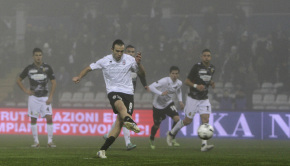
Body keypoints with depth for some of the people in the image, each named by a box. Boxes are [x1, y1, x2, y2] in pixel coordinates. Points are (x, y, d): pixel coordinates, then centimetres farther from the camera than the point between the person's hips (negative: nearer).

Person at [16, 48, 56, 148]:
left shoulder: (47, 68, 0)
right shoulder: (29, 68, 0)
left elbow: (53, 83, 3)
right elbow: (19, 80, 13)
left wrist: (50, 97, -5)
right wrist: (25, 90, 0)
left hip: (45, 97, 0)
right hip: (33, 97, 0)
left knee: (49, 118, -10)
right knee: (33, 119, 1)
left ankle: (50, 141, -5)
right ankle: (36, 141, 9)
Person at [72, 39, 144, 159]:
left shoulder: (129, 59, 4)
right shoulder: (104, 61, 3)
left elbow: (142, 73, 9)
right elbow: (89, 68, 15)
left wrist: (138, 64, -9)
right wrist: (79, 77, 2)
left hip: (128, 93, 2)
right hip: (113, 91, -2)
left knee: (119, 123, -10)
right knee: (120, 104, -38)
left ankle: (103, 150, -5)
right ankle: (130, 122, -71)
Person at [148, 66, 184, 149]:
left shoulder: (179, 83, -9)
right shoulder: (164, 81, -29)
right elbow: (151, 87, -34)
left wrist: (180, 101, 1)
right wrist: (161, 93, -45)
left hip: (169, 103, 4)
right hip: (158, 105, -4)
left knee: (177, 118, -21)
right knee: (157, 125, 8)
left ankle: (172, 139, -6)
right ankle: (151, 140, 39)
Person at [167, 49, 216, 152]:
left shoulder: (212, 69, 5)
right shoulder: (197, 67, -13)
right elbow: (187, 81, -9)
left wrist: (211, 83, 0)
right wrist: (196, 86, -26)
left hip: (204, 99, 4)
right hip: (193, 98, -4)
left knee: (205, 119, -13)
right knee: (188, 121, 2)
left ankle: (204, 145, -19)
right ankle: (171, 133, 28)